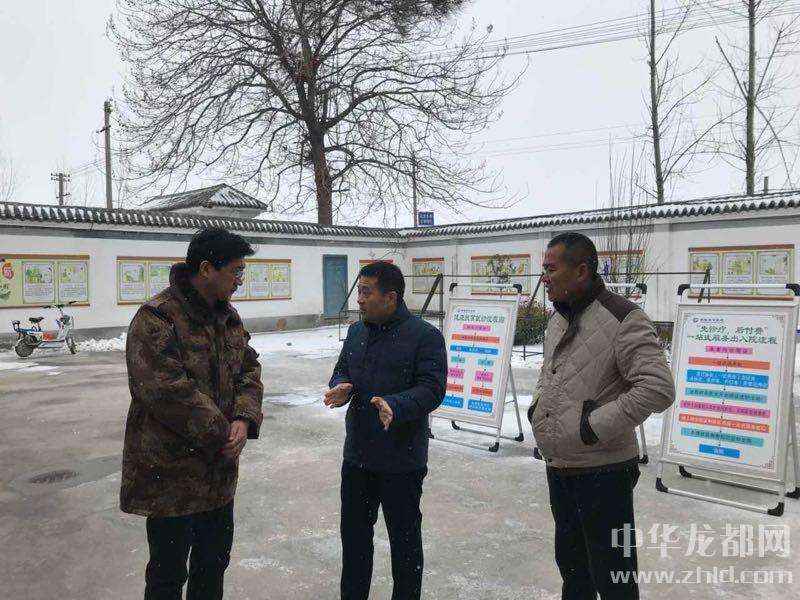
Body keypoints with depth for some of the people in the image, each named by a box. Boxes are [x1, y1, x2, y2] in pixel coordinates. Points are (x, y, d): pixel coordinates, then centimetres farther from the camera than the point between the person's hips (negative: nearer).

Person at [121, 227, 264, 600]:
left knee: (215, 561, 21)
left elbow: (249, 371, 7)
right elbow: (167, 391, -27)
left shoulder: (228, 317, 7)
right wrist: (221, 435, -18)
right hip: (170, 471, -7)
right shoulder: (157, 318, -20)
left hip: (219, 468, 8)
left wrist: (244, 419, -12)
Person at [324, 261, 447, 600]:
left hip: (402, 460, -6)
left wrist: (394, 406, -35)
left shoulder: (425, 335, -15)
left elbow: (432, 388, -19)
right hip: (357, 454, 6)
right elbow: (341, 370, 13)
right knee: (353, 532, 19)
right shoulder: (356, 332, 6)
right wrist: (341, 388, -11)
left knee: (404, 537, 12)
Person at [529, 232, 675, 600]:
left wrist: (594, 425, -23)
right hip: (558, 465, 8)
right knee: (570, 560, 23)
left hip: (602, 469, -8)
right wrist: (536, 406, 6)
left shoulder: (622, 319, -18)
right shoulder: (557, 318, 9)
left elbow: (658, 389, -24)